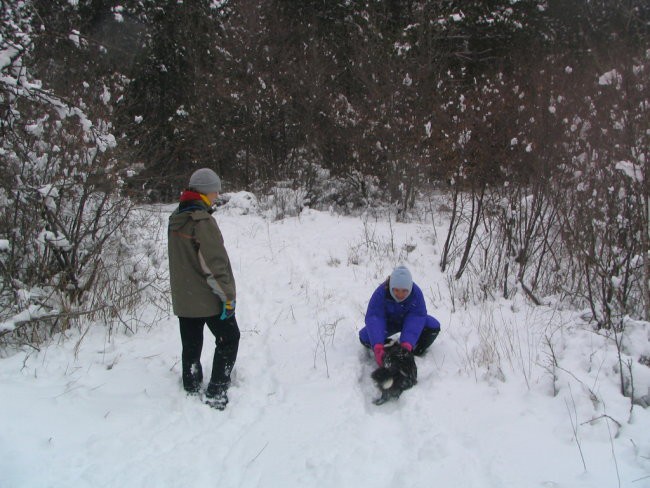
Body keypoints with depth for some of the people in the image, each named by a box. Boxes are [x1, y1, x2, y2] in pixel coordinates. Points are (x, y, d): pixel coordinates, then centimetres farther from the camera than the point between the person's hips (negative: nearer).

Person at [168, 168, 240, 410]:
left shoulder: (175, 219, 7)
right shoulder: (202, 221, -20)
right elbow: (216, 263, -21)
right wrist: (228, 295, -16)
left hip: (182, 297, 8)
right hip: (207, 298, -8)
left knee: (191, 345, 17)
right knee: (229, 338, 7)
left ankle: (191, 390, 27)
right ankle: (216, 393, 5)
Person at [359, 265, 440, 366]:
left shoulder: (416, 292, -30)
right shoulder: (381, 292, -34)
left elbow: (417, 317, -34)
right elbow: (373, 317, -39)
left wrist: (407, 344, -50)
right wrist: (378, 347, -53)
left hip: (408, 321, 1)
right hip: (388, 322, -1)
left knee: (434, 326, -25)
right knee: (364, 337, -25)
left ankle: (416, 352, -2)